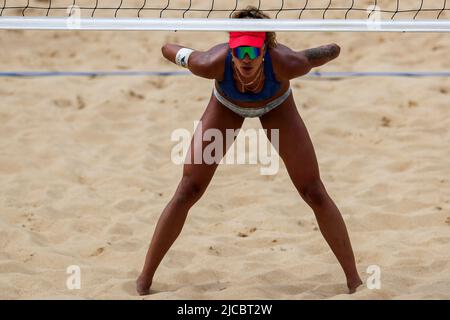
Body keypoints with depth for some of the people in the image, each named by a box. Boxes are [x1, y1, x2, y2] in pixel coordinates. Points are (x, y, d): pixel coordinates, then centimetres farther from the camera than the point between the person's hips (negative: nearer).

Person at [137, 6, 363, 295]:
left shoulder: (285, 63, -44)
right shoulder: (213, 63, -42)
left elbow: (331, 51, -23)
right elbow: (171, 50, -21)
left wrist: (333, 49, -2)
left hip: (276, 104, 0)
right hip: (226, 106, 0)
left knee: (314, 193, -2)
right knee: (187, 192, -3)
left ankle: (354, 279, 12)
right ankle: (145, 279, 9)